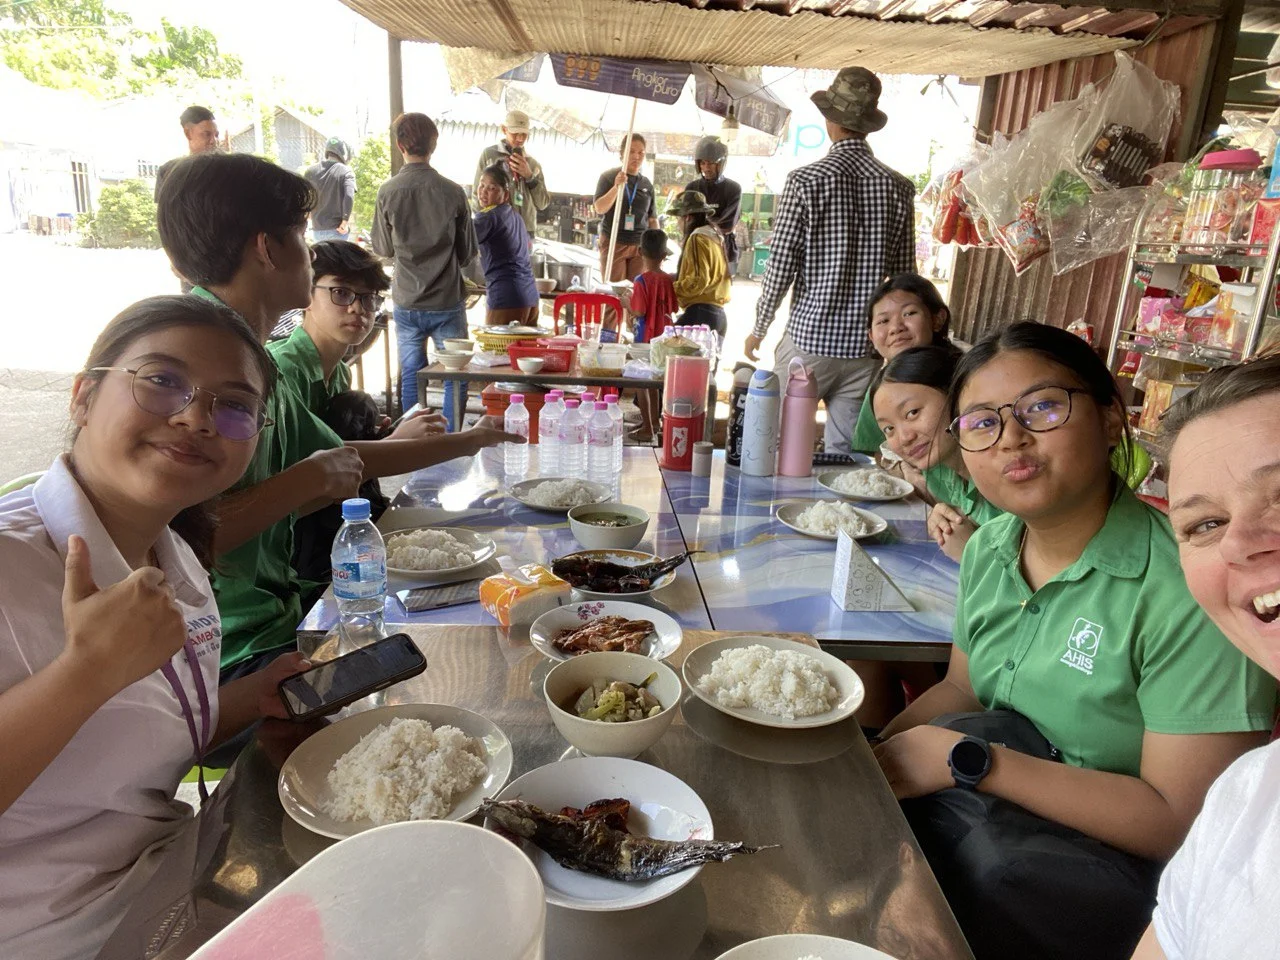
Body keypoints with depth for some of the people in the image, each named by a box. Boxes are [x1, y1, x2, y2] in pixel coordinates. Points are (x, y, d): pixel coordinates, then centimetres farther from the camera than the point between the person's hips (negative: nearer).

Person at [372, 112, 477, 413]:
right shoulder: (452, 192, -9)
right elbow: (467, 253, 0)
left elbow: (383, 250, 4)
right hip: (447, 302, -1)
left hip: (407, 304, 1)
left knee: (411, 375, 12)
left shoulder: (387, 192, -7)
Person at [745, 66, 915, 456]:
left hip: (809, 339, -3)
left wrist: (759, 328, 4)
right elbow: (905, 275, 6)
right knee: (844, 453, 10)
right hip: (866, 346, 4)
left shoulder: (806, 180, -9)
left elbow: (781, 266, -9)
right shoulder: (899, 187, 2)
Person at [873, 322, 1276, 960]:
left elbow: (1182, 820, -22)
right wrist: (868, 758, -8)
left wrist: (969, 760, -24)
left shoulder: (1186, 586, -24)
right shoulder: (988, 547, -1)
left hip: (1132, 864, -5)